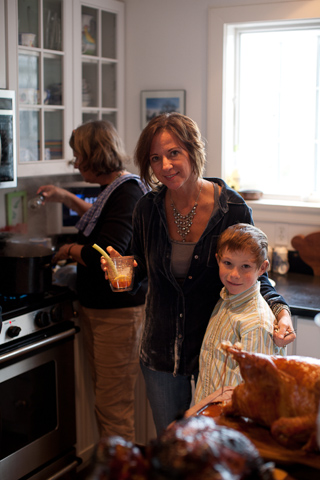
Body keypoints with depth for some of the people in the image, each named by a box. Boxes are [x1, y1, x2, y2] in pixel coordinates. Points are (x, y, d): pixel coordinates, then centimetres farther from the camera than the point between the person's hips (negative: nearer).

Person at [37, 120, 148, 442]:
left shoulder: (129, 192, -19)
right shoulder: (115, 188, 12)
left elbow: (103, 255, -27)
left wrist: (69, 250, -8)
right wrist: (66, 198, 32)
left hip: (118, 311, -10)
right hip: (96, 307, 10)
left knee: (113, 408, -2)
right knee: (103, 399, 17)